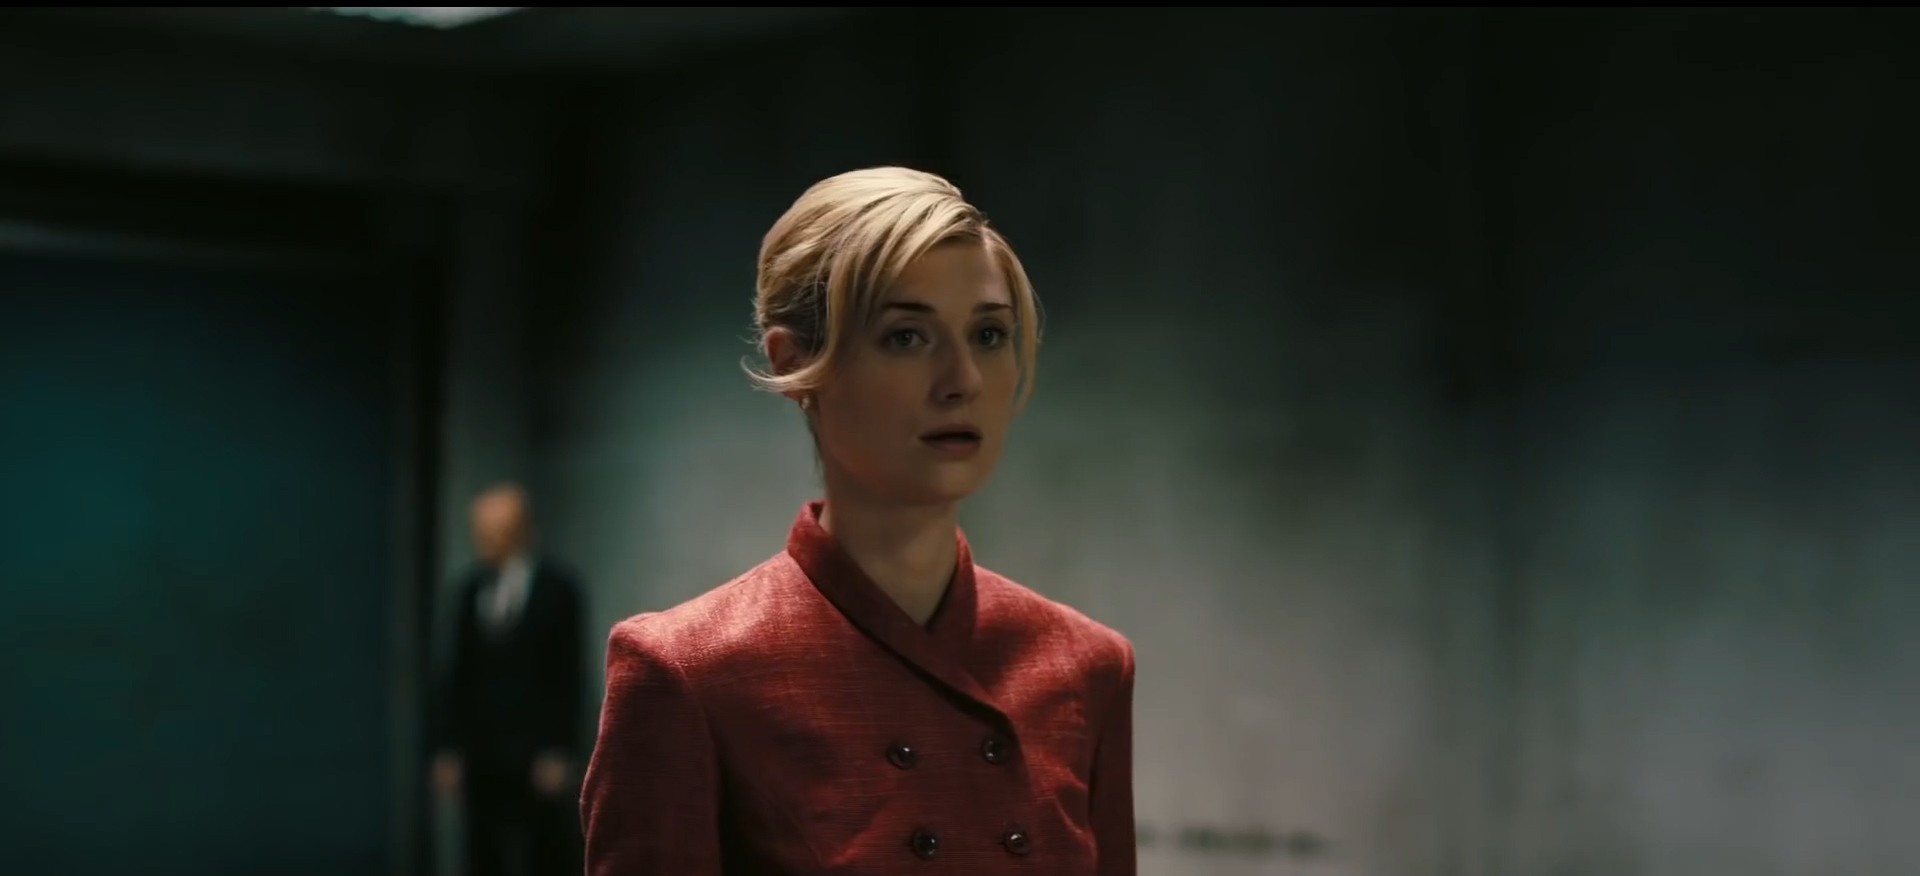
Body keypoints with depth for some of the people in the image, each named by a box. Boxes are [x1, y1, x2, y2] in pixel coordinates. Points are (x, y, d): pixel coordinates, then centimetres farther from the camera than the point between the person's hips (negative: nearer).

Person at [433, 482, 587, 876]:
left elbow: (570, 675, -6)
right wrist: (449, 748, 6)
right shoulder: (473, 588, 8)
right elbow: (460, 673, 10)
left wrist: (559, 752, -11)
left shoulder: (558, 587, -4)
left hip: (539, 755, -4)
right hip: (482, 754, 4)